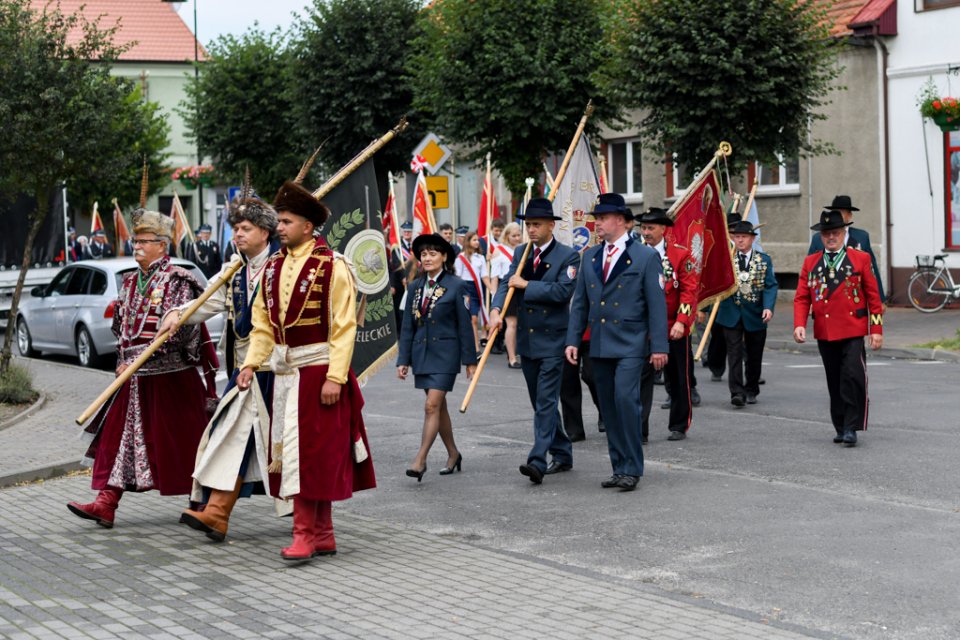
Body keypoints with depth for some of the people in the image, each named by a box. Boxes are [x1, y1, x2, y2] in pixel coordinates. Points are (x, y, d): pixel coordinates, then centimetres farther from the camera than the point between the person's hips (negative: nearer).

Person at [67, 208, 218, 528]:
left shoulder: (176, 280, -8)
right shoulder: (131, 282, 14)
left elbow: (183, 327, -16)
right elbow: (121, 325, 20)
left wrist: (141, 358, -18)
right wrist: (123, 360, 6)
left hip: (170, 375, -7)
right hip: (135, 376, 7)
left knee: (180, 439, 2)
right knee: (120, 434, 0)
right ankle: (106, 504, -1)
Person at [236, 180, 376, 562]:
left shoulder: (332, 266, -10)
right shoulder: (273, 267, 9)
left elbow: (344, 327, -14)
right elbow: (262, 324, 12)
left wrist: (335, 377, -19)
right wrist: (251, 364, 1)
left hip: (318, 371, -7)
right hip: (285, 371, 7)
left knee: (313, 451, -6)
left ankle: (305, 534, -2)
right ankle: (322, 533, 19)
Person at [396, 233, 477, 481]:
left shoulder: (456, 286, -5)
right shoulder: (415, 287, 8)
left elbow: (465, 325, -4)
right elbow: (407, 327, 10)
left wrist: (470, 360, -4)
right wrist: (403, 360, 6)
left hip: (445, 353, -5)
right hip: (421, 353, 5)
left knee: (432, 405, -13)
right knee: (439, 406, 13)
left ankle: (420, 460, -13)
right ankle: (453, 454, 26)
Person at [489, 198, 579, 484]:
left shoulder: (568, 256, -7)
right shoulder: (521, 254, 10)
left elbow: (563, 290, -19)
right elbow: (507, 284, 1)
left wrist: (526, 285, -14)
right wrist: (496, 310, -18)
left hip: (552, 341, -7)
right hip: (527, 340, 7)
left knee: (546, 401, -12)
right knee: (540, 403, 13)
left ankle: (538, 461, -18)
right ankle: (562, 454, 26)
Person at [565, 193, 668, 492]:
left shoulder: (645, 256, -3)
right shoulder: (590, 257, 12)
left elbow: (657, 304, -5)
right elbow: (580, 302, 14)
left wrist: (659, 346, -9)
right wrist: (573, 340, 6)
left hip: (630, 344, -5)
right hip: (599, 344, 6)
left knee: (625, 398, -17)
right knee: (608, 407, 7)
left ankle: (631, 468, -9)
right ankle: (620, 467, 15)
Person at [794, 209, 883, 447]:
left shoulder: (860, 258, 4)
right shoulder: (810, 263, 10)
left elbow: (873, 296, 4)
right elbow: (801, 298, 6)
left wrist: (876, 330, -2)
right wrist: (799, 325, -10)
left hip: (853, 331, -3)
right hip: (824, 333, 3)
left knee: (853, 377, -14)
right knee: (835, 382, 8)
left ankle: (852, 428, -9)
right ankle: (841, 428, 18)